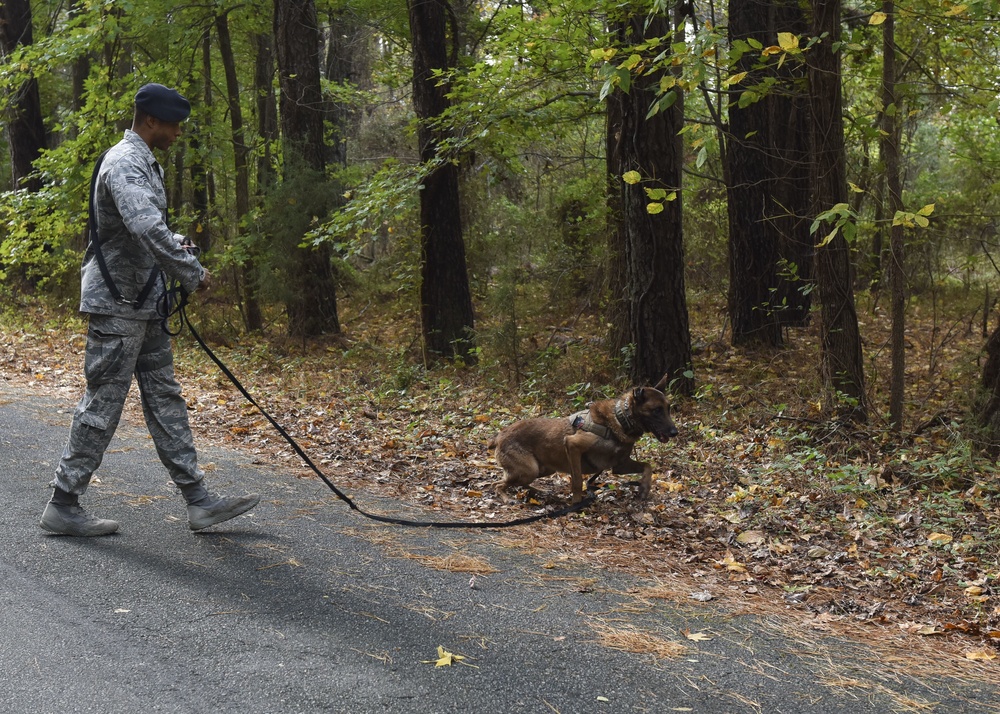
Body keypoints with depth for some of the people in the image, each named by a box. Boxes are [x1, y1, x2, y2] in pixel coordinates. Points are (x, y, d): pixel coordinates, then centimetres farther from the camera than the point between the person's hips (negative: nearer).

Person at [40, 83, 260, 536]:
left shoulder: (146, 164, 16)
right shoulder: (125, 164, -18)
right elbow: (147, 229, -34)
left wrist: (180, 245, 4)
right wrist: (194, 275, -25)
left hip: (144, 304, 10)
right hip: (117, 304, -10)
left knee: (164, 398, 10)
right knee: (102, 405, -3)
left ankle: (199, 501, 14)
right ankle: (62, 506, 9)